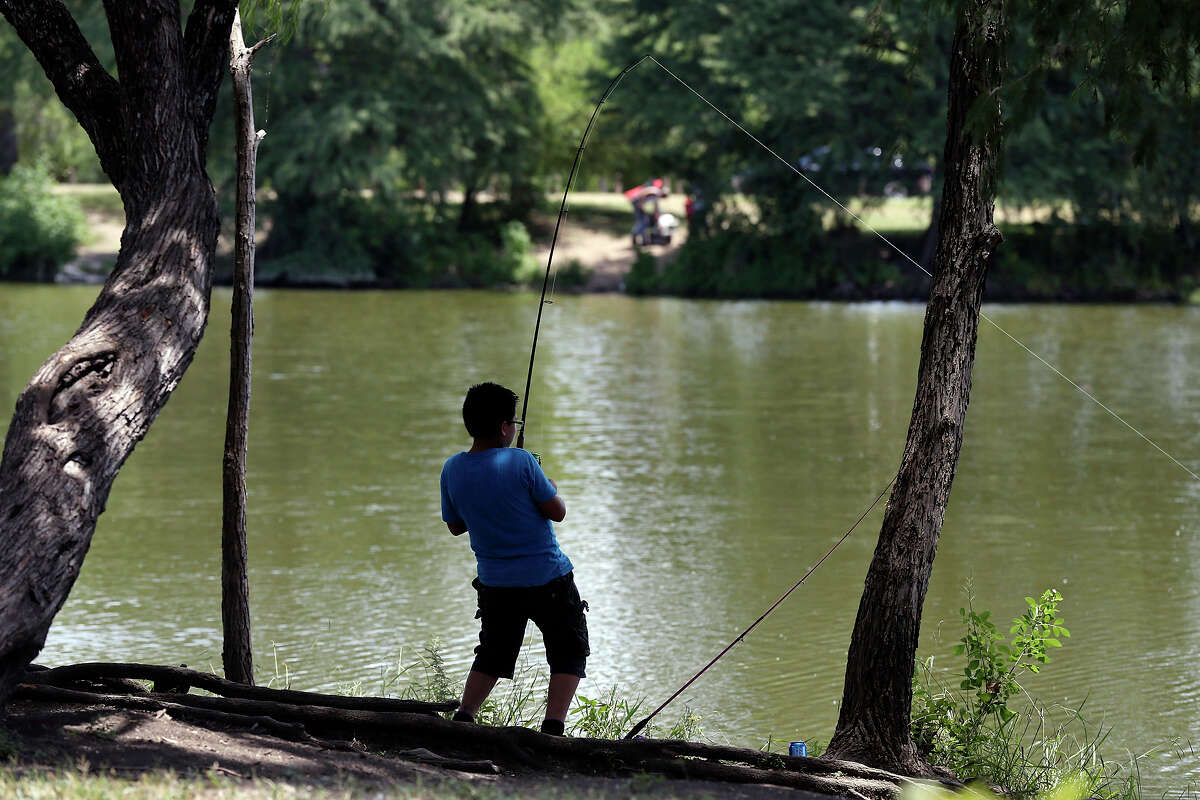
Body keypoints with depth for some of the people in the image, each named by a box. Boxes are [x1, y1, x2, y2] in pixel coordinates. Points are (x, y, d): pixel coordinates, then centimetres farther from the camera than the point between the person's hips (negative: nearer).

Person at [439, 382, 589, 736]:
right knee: (569, 652, 10)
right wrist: (550, 488, 9)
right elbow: (557, 512, -11)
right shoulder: (521, 462, -18)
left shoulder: (452, 469, -3)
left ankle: (463, 718, 7)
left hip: (495, 584, 5)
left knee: (493, 653, 21)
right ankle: (553, 727, -4)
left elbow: (455, 526, 9)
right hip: (547, 580, -5)